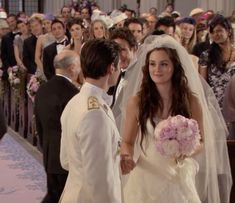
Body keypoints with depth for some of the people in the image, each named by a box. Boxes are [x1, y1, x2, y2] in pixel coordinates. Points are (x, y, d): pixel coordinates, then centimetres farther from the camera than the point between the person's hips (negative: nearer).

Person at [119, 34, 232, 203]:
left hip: (178, 179, 0)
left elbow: (202, 142, 2)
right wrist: (126, 157, -20)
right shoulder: (137, 101, -7)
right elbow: (127, 142, 1)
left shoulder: (191, 101, -6)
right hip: (146, 179, 0)